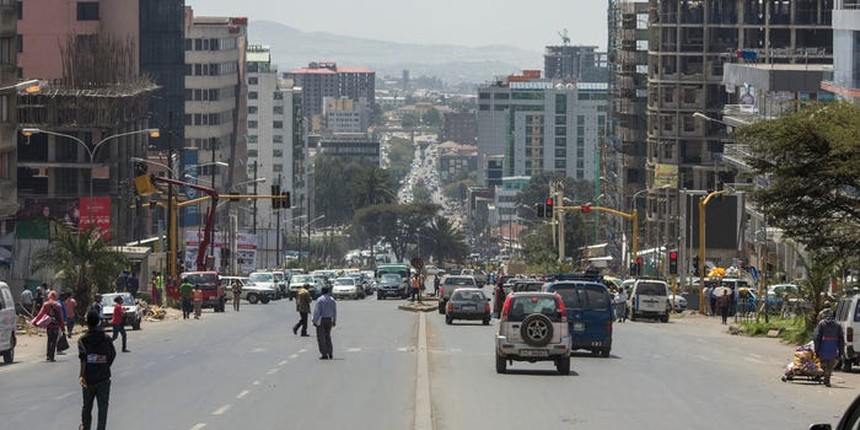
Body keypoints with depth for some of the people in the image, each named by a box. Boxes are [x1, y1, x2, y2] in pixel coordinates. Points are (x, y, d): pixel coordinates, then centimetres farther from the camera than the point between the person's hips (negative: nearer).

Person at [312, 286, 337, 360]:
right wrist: (334, 321, 15)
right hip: (329, 320, 5)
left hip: (321, 320, -5)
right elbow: (335, 312, 7)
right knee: (328, 337, 18)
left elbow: (316, 311, -13)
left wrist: (315, 321, -7)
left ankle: (324, 354, -4)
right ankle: (330, 353, 12)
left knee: (321, 338, 1)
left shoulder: (320, 300, -11)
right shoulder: (332, 300, 4)